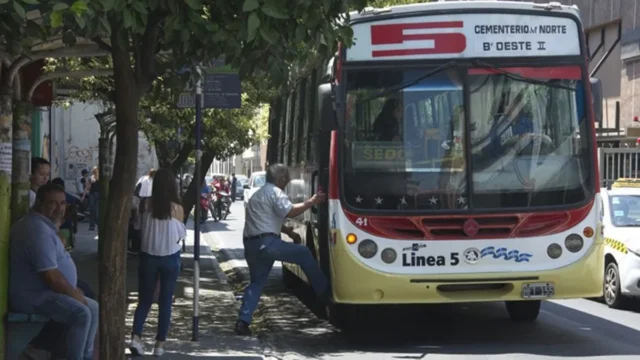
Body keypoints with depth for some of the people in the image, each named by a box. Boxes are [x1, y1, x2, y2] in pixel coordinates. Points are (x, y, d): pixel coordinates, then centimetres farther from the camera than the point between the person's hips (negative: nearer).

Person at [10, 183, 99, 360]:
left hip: (42, 292, 12)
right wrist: (75, 294, -12)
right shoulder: (38, 230, -22)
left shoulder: (43, 225, 14)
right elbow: (51, 277, -26)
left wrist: (74, 291, 12)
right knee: (81, 314, -26)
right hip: (34, 296, -11)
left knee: (93, 307, 14)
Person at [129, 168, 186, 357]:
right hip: (170, 258, -1)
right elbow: (181, 233, 1)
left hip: (148, 256, 1)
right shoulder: (177, 208, -10)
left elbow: (139, 225, 7)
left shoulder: (146, 204, -7)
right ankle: (160, 344, 12)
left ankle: (135, 337, -6)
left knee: (144, 299, 12)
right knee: (165, 301, 10)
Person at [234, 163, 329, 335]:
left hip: (251, 245, 9)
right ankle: (324, 293, 9)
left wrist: (289, 232, 29)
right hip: (266, 243, -9)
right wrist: (311, 202, -11)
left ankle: (243, 321, 3)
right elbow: (290, 211, -18)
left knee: (256, 282, 13)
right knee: (304, 254, 3)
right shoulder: (275, 192, -4)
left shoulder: (259, 194, 29)